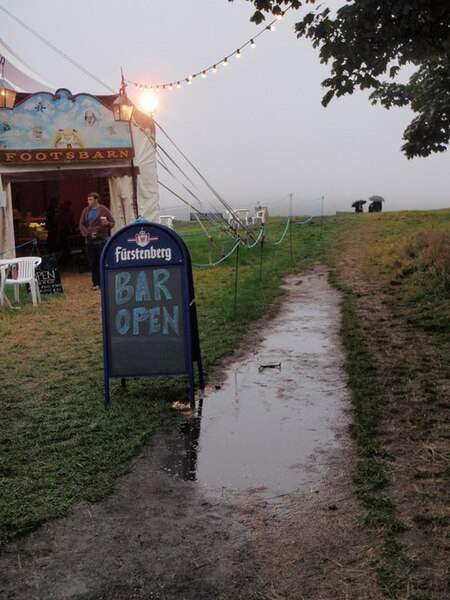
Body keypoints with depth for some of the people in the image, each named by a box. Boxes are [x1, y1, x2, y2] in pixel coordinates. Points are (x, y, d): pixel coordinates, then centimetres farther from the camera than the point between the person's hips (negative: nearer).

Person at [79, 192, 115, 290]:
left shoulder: (104, 210, 2)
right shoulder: (86, 211, 10)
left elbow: (113, 222, 2)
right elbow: (81, 224, 8)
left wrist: (107, 223, -21)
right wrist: (88, 234, -7)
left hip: (102, 241, -3)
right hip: (90, 242, 3)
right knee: (92, 263, 3)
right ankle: (96, 283, 11)